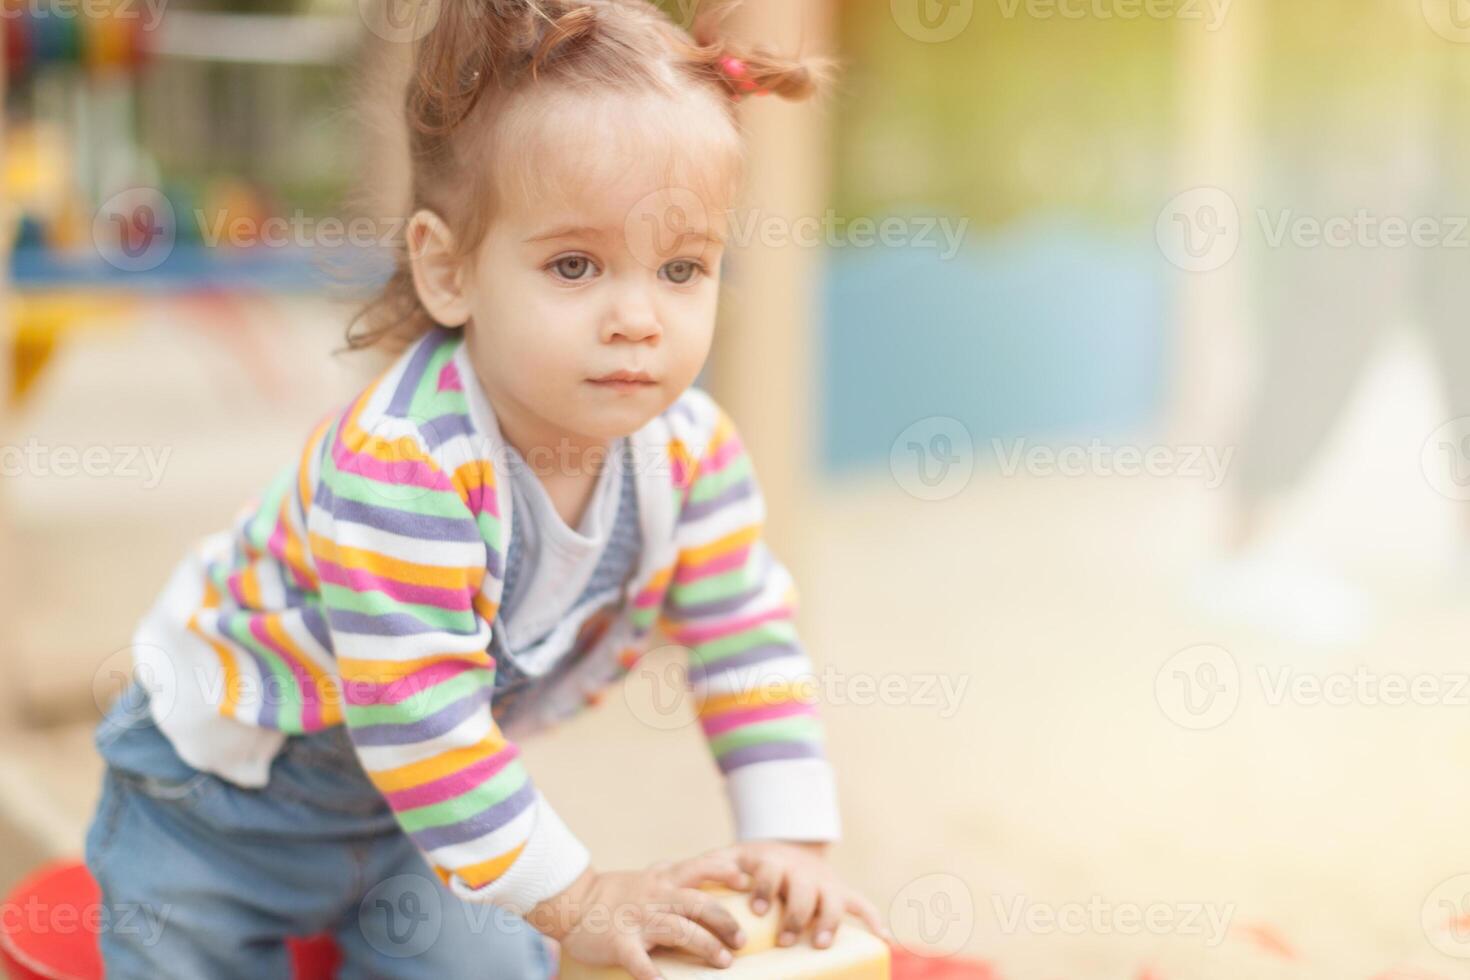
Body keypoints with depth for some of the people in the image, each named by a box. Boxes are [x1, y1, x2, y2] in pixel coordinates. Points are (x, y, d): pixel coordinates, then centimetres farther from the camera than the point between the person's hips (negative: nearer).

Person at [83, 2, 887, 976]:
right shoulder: (401, 464, -39)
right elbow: (414, 716, -38)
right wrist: (575, 898, -32)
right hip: (227, 772, -5)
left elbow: (749, 641, -9)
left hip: (438, 782, 5)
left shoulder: (691, 447, -19)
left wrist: (790, 843, -17)